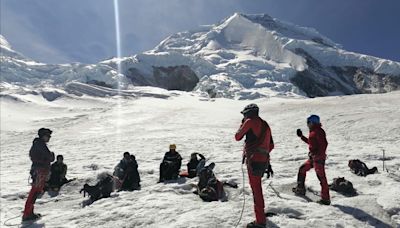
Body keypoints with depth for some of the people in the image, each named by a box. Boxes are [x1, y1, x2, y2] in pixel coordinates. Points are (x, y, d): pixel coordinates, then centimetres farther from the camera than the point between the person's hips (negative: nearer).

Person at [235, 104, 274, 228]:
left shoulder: (250, 121, -5)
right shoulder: (265, 125, 16)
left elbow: (237, 137, 2)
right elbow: (271, 145, 19)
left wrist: (242, 124, 15)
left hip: (253, 160, -8)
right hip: (264, 160, 8)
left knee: (256, 189, -4)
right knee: (257, 186, 24)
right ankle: (260, 212, 40)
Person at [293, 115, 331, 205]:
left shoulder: (319, 131, -13)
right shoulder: (313, 131, 16)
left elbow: (324, 144, -23)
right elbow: (310, 142, 29)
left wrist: (320, 155, -27)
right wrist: (301, 136, 31)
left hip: (318, 157, -11)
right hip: (312, 157, 11)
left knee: (321, 177, -7)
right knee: (302, 169, 18)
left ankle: (325, 199, -2)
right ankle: (300, 189, 30)